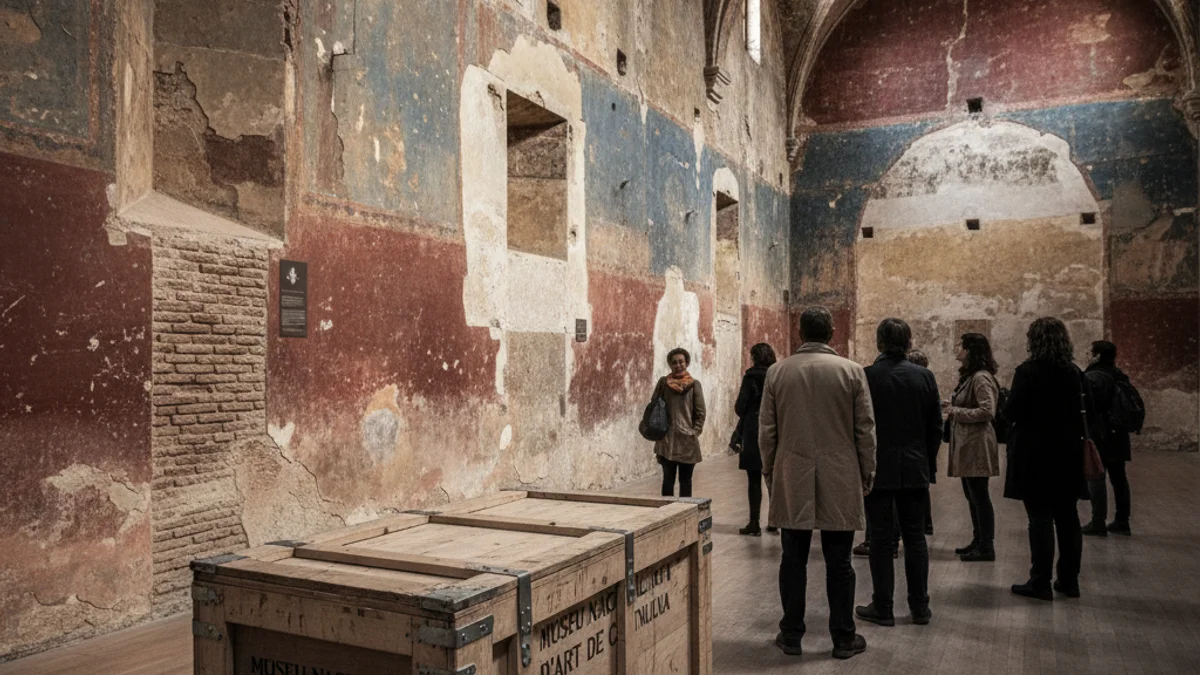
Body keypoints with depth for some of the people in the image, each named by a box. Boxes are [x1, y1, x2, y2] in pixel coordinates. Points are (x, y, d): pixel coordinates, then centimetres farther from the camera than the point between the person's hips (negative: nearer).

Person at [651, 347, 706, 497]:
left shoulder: (694, 384, 3)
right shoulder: (663, 382, 5)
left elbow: (700, 413, 3)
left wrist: (695, 432, -5)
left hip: (687, 440, 0)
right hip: (667, 440, 0)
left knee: (685, 480, 7)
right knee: (668, 478, -2)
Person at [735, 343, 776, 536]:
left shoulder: (751, 377, -10)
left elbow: (740, 406, -11)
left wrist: (745, 416, 10)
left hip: (754, 434, -4)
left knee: (754, 480, 1)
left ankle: (754, 523, 3)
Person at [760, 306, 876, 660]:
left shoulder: (777, 371, 0)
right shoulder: (852, 370, -3)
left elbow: (766, 430, 3)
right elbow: (865, 429, -1)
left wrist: (769, 471, 14)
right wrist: (867, 473, 10)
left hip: (791, 480, 1)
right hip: (840, 481, -1)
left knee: (793, 560, 7)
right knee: (838, 563, 6)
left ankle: (791, 635, 15)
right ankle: (843, 638, 16)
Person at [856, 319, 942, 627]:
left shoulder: (866, 376, -12)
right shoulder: (925, 376, -2)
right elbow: (936, 427, 3)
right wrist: (924, 458, 17)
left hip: (878, 468, -3)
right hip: (915, 470, 3)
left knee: (881, 539, 4)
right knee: (915, 538, 12)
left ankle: (882, 608, 11)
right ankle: (920, 607, 19)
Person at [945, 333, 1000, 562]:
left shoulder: (981, 377, -15)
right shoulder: (969, 376, 16)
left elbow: (987, 411, -23)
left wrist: (956, 412, -16)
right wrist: (953, 406, 8)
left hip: (976, 443, -11)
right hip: (966, 443, 11)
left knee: (979, 495, -4)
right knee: (972, 495, 16)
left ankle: (986, 547, 4)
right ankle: (979, 541, 26)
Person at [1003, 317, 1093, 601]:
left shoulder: (1027, 371, -14)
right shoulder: (1075, 373, 3)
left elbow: (1011, 412, -17)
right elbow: (1087, 409, 9)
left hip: (1035, 455, -5)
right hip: (1068, 454, 5)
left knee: (1040, 519, 0)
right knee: (1067, 518, 13)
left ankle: (1041, 582, 4)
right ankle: (1069, 580, 21)